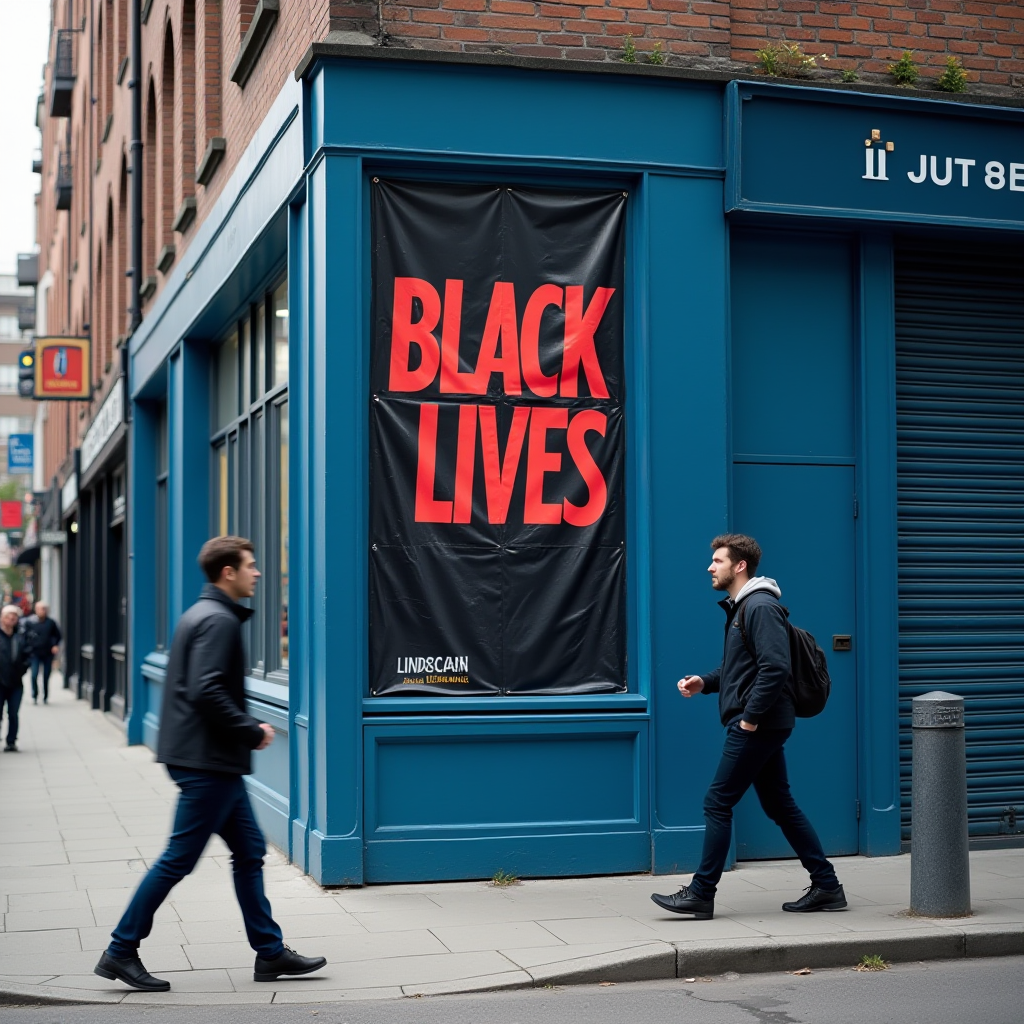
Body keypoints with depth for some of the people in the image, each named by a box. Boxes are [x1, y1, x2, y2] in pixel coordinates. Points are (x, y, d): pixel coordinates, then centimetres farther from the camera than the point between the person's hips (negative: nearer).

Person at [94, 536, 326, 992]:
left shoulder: (201, 614, 16)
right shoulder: (218, 620, -16)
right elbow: (207, 692, -25)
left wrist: (247, 727, 12)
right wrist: (253, 732, -15)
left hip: (211, 760, 11)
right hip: (208, 762, -11)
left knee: (249, 851, 13)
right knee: (179, 859, -3)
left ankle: (270, 952, 18)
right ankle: (121, 951, 5)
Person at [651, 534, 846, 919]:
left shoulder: (760, 608, -15)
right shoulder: (740, 608, 16)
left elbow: (775, 668, -24)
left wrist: (750, 716, -21)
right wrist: (705, 682, 8)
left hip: (758, 726, -11)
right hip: (761, 727, 11)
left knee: (717, 803, -6)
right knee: (780, 805, 13)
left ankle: (700, 894, 0)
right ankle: (826, 886, 18)